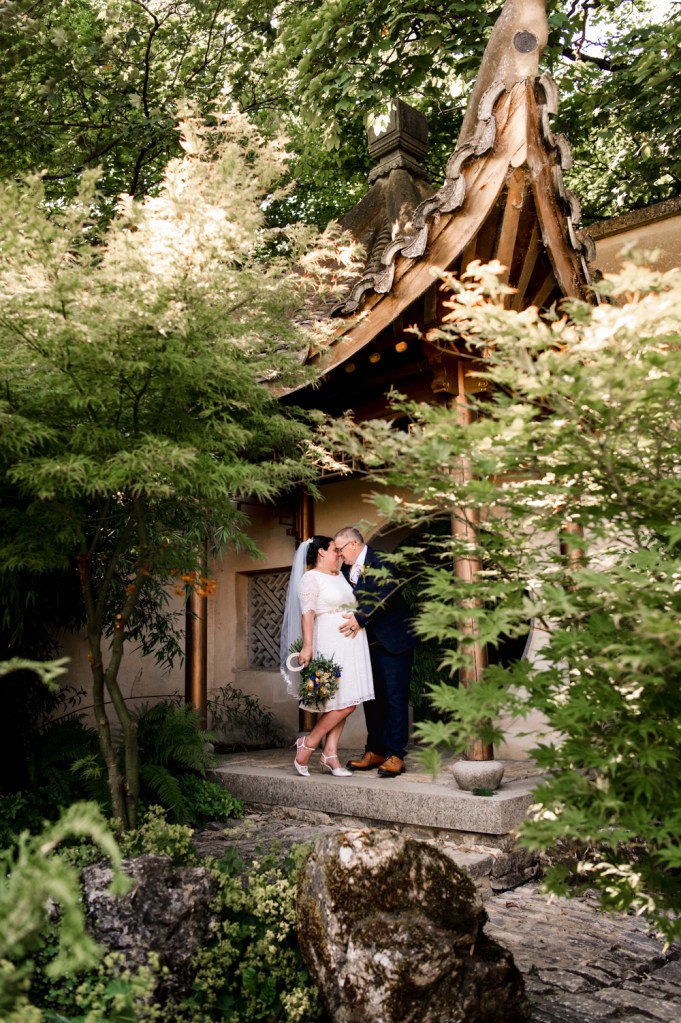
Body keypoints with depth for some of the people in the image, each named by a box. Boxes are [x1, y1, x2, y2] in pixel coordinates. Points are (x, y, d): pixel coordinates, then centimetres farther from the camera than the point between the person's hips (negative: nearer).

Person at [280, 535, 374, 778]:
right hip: (331, 644, -8)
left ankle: (330, 755, 9)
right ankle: (308, 743, 3)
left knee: (343, 703, 6)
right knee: (343, 703, -11)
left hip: (351, 643, 8)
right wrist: (307, 646, -22)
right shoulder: (311, 578, -5)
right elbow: (307, 613, -15)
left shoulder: (340, 576, 19)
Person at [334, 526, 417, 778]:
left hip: (392, 642, -8)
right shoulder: (347, 570, 11)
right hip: (368, 643, 8)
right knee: (372, 699, 11)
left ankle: (395, 755, -1)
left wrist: (360, 618, -30)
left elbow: (387, 594, -25)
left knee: (395, 698, -5)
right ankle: (375, 752, 20)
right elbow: (347, 604, 12)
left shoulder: (380, 562, -12)